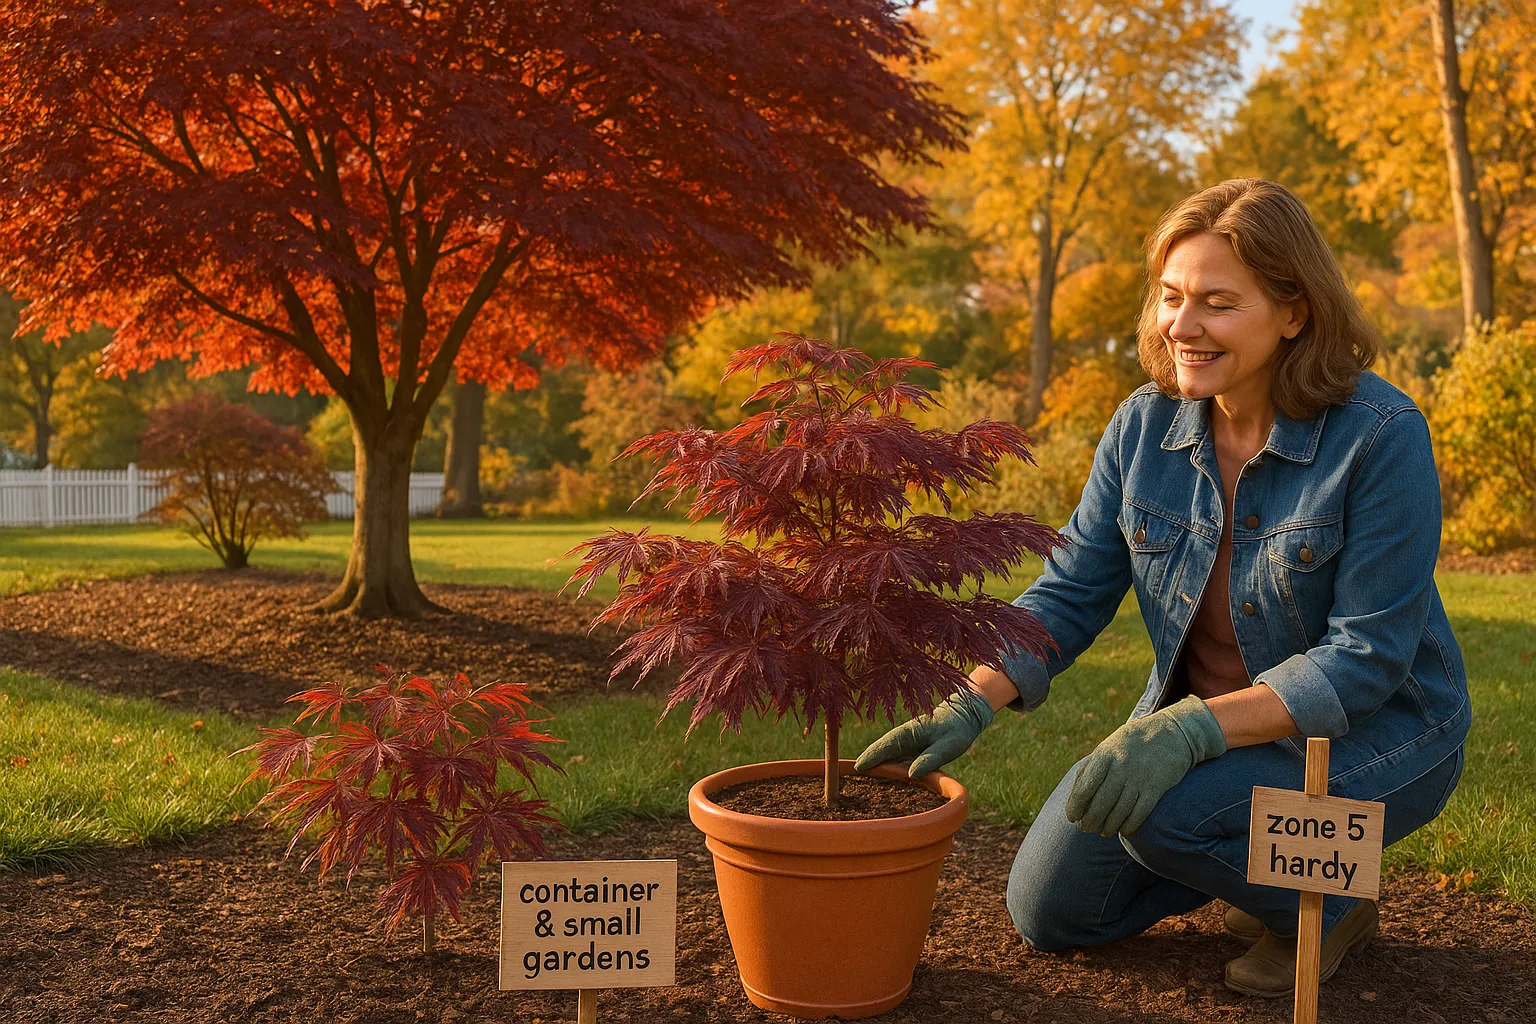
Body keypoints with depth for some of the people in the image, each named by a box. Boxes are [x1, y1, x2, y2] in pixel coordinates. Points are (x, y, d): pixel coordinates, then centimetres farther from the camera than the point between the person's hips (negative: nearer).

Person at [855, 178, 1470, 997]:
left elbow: (1366, 657, -25)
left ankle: (1323, 901, -1)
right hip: (1196, 723, 6)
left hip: (1373, 731, -5)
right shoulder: (1144, 426, -8)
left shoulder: (1381, 436, -23)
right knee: (1051, 911, 3)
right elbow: (1071, 592, -5)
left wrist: (1193, 730, -37)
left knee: (1168, 811, -33)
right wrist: (968, 707, -22)